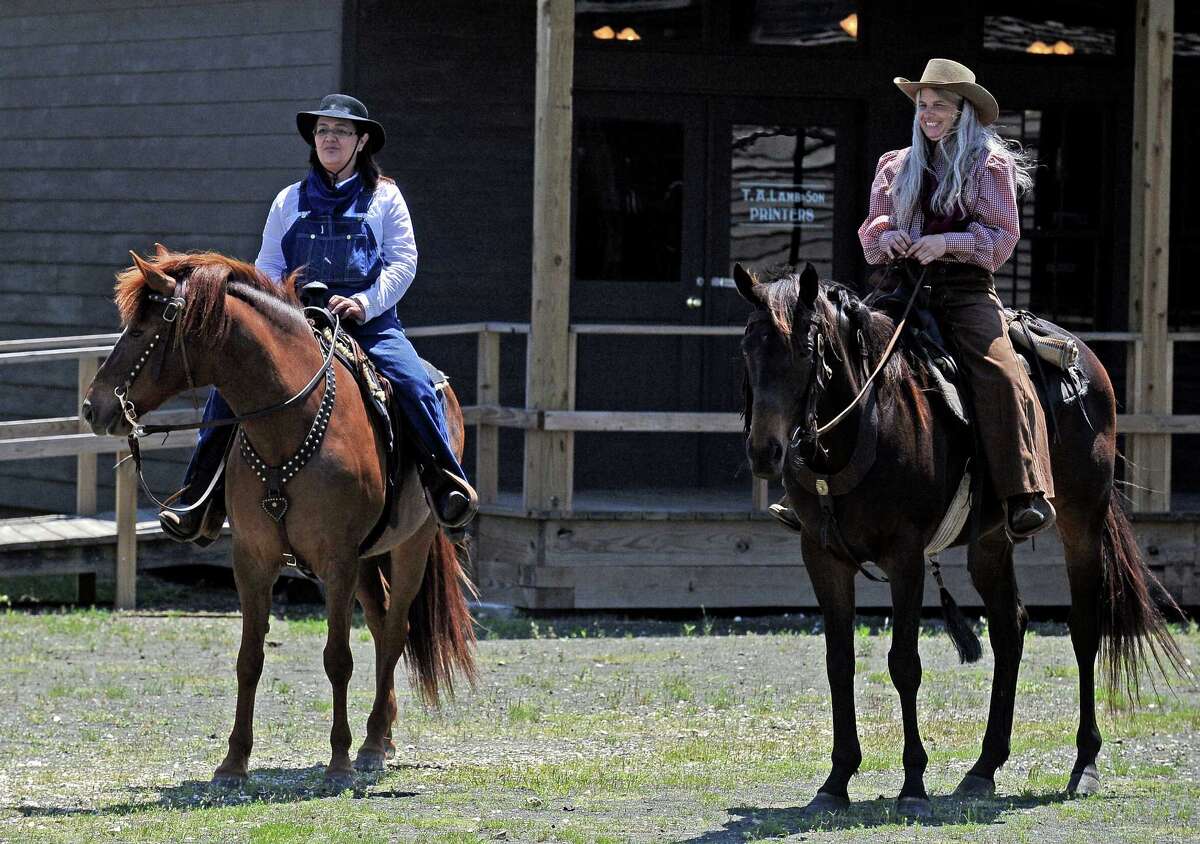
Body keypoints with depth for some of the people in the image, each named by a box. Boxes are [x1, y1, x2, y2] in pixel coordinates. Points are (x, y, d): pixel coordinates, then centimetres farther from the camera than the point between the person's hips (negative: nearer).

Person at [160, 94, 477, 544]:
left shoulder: (383, 197, 8)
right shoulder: (290, 201, 15)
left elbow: (403, 262, 1)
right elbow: (267, 267, 15)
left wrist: (365, 303, -15)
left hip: (370, 324, -2)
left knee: (414, 385, -30)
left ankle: (445, 484, -23)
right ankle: (204, 502, -15)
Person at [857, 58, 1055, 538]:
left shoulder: (989, 165, 7)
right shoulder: (896, 167, 19)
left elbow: (1003, 235, 0)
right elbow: (870, 231, 19)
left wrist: (946, 242, -15)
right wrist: (886, 237, -5)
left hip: (966, 288, -4)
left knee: (999, 375, -27)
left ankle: (1028, 498, -33)